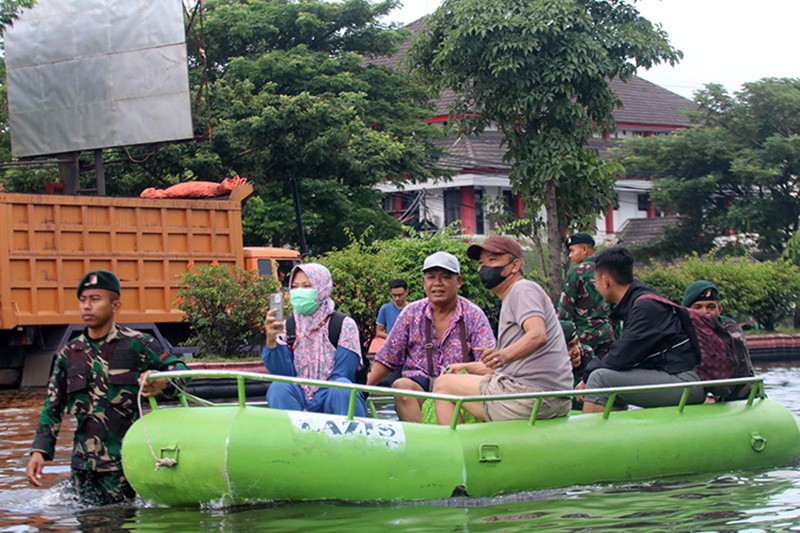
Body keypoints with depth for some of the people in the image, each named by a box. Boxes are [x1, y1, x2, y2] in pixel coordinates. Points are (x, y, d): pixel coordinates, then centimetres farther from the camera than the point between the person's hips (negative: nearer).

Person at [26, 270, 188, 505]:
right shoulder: (69, 354, 11)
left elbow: (181, 370, -4)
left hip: (127, 460, -4)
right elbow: (52, 408, 14)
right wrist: (39, 451, 1)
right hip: (84, 464, 4)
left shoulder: (137, 344, -1)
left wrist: (162, 381, -27)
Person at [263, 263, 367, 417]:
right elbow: (284, 375, -4)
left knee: (341, 387, -34)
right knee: (278, 388, -27)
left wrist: (310, 409, -19)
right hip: (300, 399, 3)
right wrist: (271, 341, -20)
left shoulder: (344, 325, -3)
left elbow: (341, 376, -10)